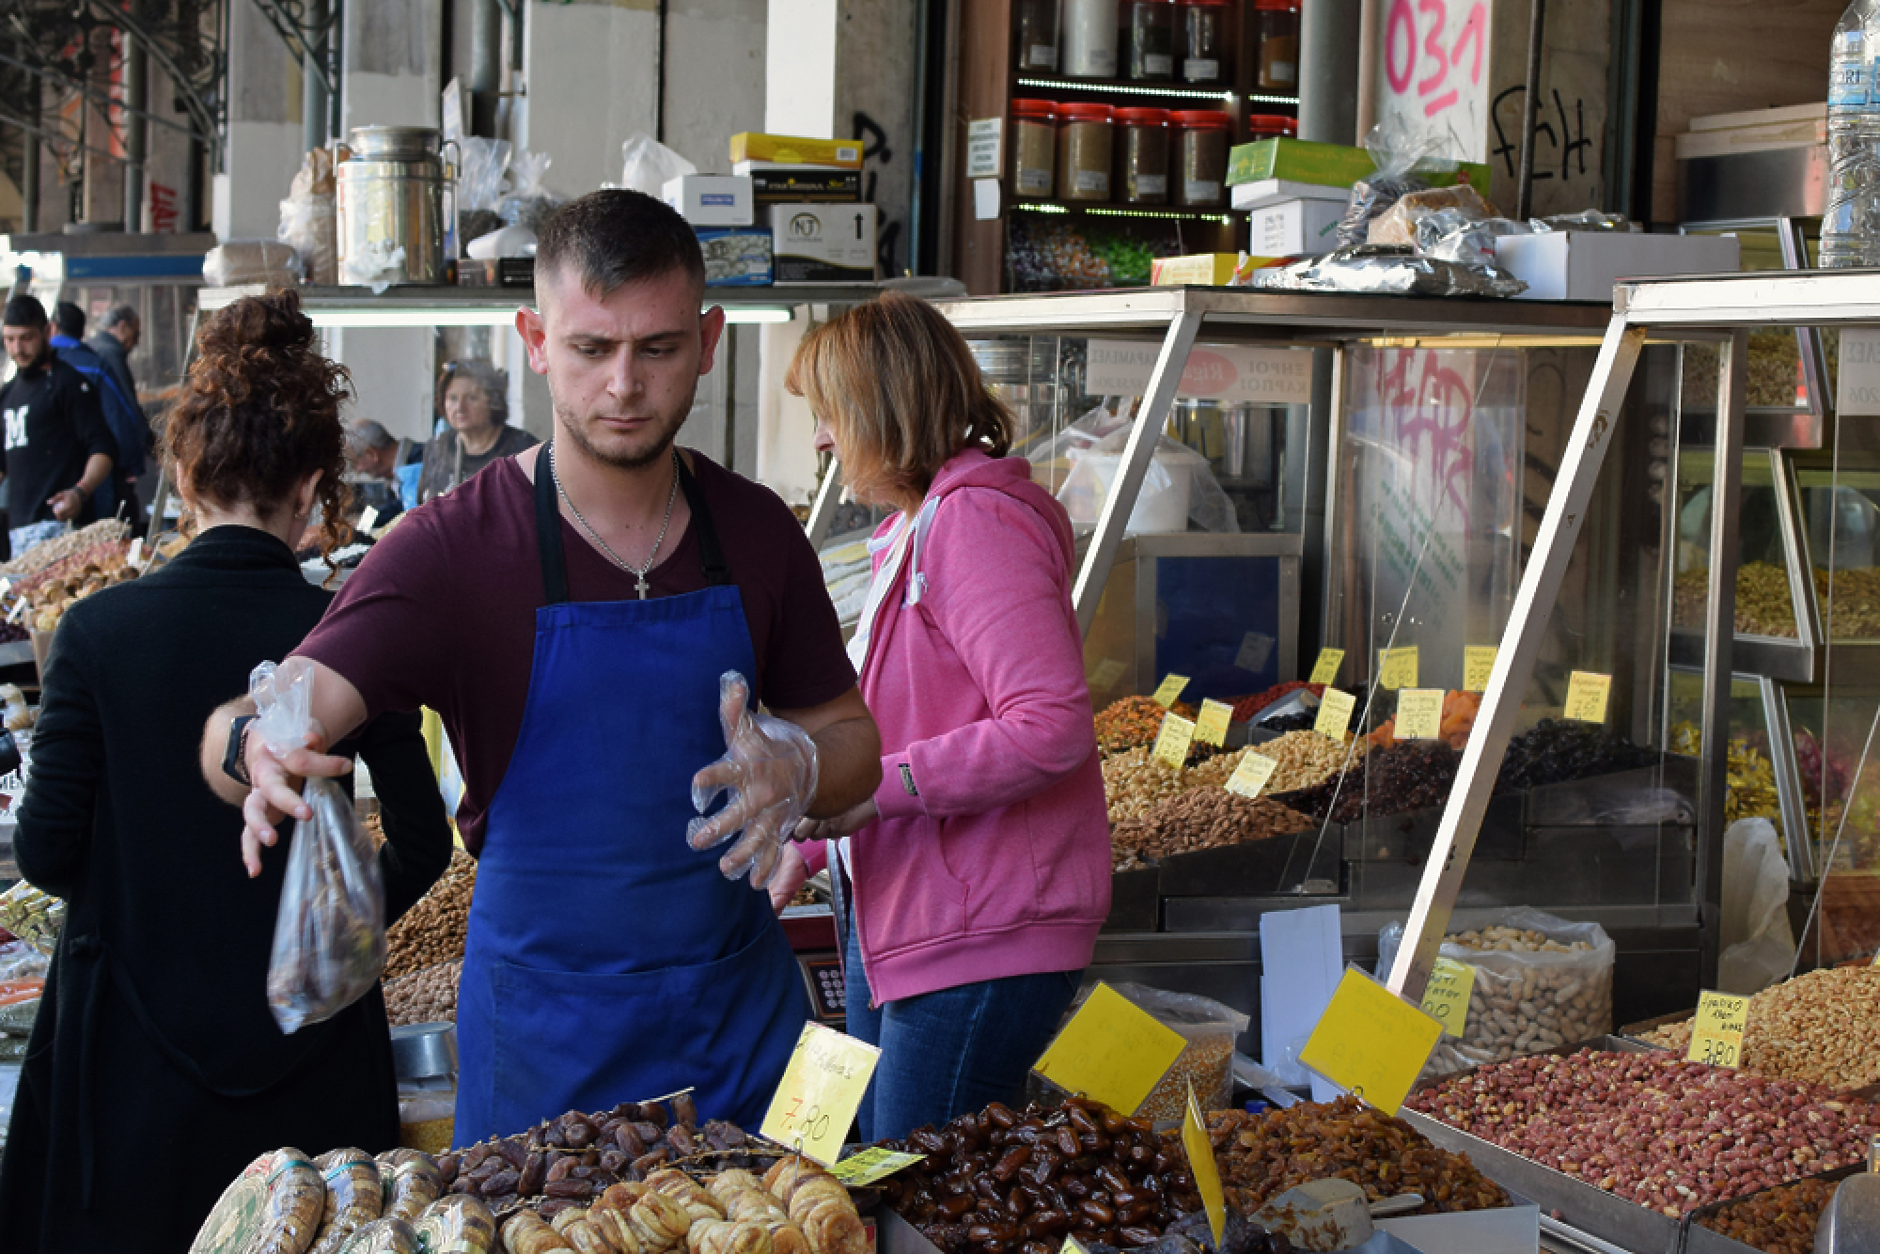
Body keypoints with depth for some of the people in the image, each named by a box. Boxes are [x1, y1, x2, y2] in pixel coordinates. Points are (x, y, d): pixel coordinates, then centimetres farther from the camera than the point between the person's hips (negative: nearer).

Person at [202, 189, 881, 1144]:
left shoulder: (756, 533, 1)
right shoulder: (453, 548, -10)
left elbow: (851, 739, 10)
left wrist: (796, 769, -13)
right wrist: (261, 746, -45)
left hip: (742, 1005, 3)